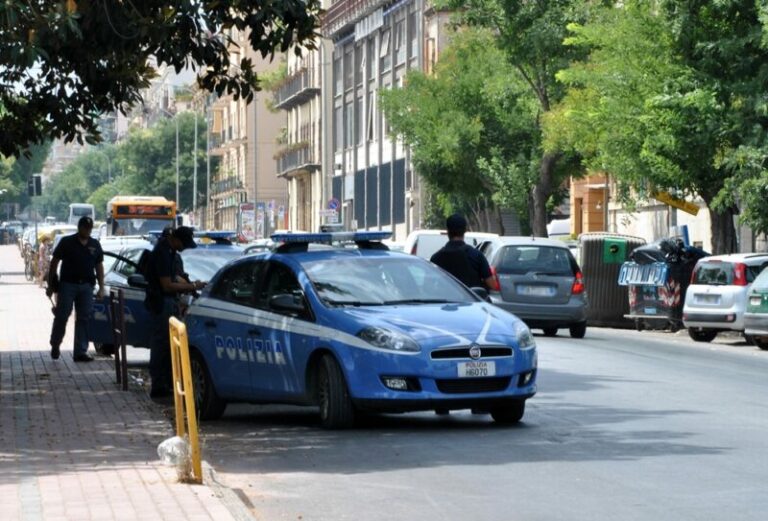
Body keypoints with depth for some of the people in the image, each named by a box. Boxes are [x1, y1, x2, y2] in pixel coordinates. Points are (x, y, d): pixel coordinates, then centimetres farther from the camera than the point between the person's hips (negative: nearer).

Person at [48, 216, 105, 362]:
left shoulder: (95, 245, 10)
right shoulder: (66, 242, -1)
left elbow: (99, 266, 13)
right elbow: (54, 262, 1)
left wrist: (101, 287, 7)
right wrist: (51, 283, -4)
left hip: (86, 286, 3)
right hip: (67, 284, -3)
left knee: (84, 319, 1)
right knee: (61, 316, -2)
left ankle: (81, 351, 5)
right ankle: (55, 345, 17)